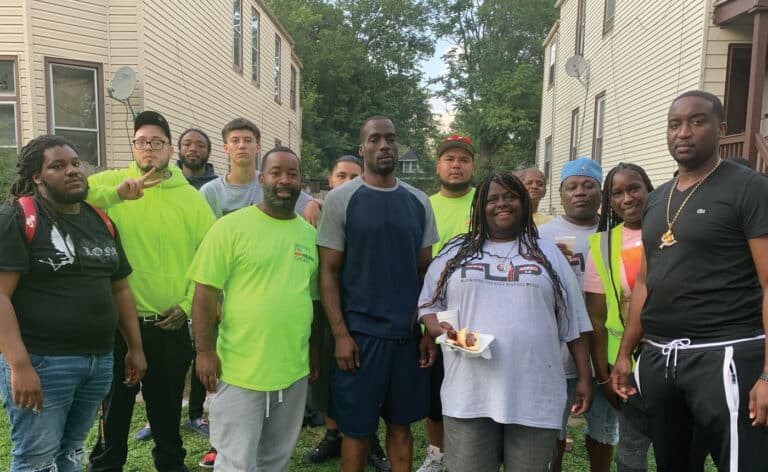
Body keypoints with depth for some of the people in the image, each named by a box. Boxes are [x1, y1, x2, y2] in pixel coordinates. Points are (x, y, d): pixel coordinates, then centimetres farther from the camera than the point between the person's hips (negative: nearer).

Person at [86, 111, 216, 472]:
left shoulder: (191, 197, 1)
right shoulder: (110, 182, -1)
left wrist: (187, 304, -4)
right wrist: (117, 194, -30)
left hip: (171, 325, 1)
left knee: (168, 406, 17)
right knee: (115, 405, 15)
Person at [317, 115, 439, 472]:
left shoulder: (419, 202, 6)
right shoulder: (340, 200, -4)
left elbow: (426, 271, 9)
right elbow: (328, 271, -5)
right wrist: (340, 334, -11)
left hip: (409, 334, 3)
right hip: (360, 333, -3)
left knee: (401, 424, 14)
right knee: (357, 429, 8)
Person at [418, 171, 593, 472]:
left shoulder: (548, 254, 12)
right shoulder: (456, 252, 10)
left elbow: (572, 323, 12)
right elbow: (428, 303, 13)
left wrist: (584, 377, 8)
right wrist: (439, 329, -9)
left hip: (535, 396, 1)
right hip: (470, 395, 0)